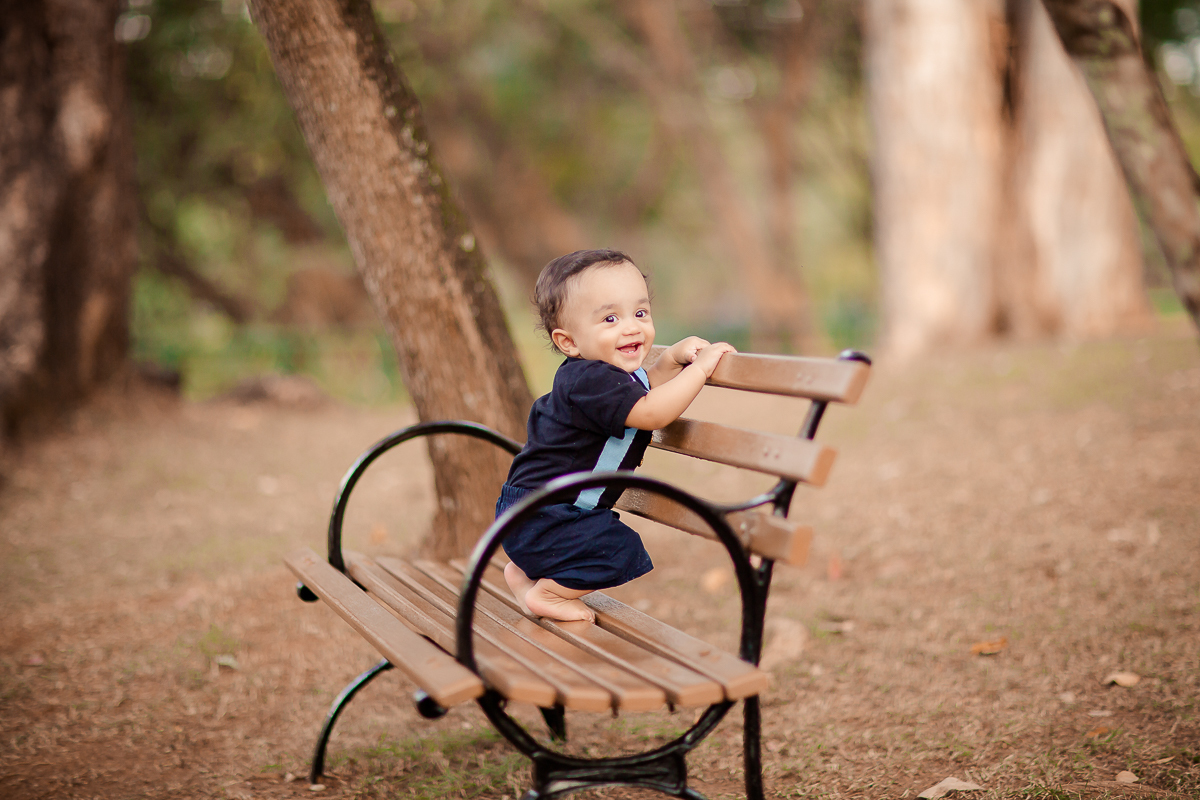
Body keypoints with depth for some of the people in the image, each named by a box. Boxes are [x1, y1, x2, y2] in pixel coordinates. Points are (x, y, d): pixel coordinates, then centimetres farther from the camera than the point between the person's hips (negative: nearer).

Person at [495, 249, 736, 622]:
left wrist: (674, 358, 9)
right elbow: (651, 413, -34)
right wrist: (700, 367, -27)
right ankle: (547, 594, -4)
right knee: (619, 549, -21)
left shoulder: (612, 372, 7)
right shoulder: (589, 380, -26)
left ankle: (526, 572, 29)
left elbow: (641, 389, 27)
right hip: (539, 518, -10)